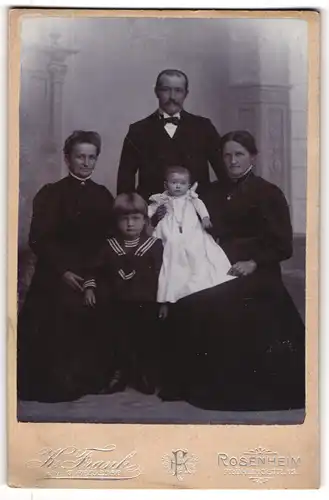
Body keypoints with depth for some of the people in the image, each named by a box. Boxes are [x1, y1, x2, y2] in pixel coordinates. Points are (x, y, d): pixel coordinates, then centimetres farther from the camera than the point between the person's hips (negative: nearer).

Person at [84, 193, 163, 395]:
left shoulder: (154, 245, -4)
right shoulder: (110, 246, 3)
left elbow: (162, 274, -6)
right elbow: (96, 269, 9)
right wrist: (90, 287, -5)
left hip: (146, 304, -2)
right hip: (119, 304, 2)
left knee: (146, 341, 6)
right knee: (120, 341, 12)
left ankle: (146, 375, 22)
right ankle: (122, 373, 29)